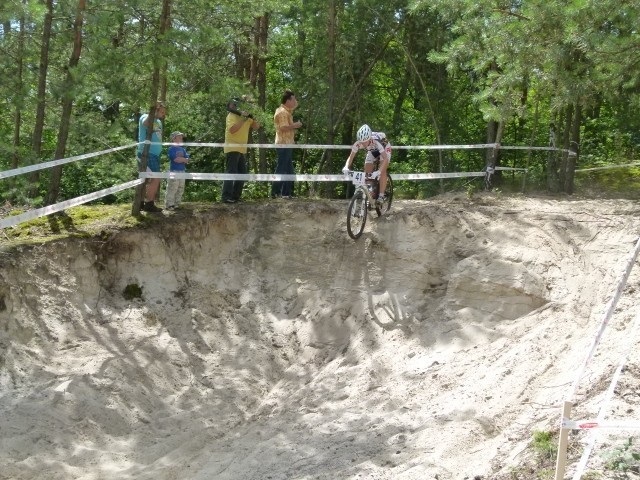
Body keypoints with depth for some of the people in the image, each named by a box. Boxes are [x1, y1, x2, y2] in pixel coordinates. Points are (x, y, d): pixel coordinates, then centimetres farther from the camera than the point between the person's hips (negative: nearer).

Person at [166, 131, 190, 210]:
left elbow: (187, 160, 5)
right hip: (174, 171, -7)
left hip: (182, 171, 7)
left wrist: (180, 159, -12)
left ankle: (177, 203, 19)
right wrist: (183, 159, -5)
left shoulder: (183, 149, 14)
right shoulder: (172, 149, -7)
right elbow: (176, 159, -19)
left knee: (180, 189, 11)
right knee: (172, 188, -8)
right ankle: (169, 204, -3)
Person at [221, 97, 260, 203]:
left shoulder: (246, 116, 14)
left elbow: (256, 127, 12)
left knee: (242, 173, 10)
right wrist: (243, 119, -23)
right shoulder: (232, 116, -8)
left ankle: (235, 196, 16)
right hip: (232, 148, -8)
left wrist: (251, 117, -4)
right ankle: (226, 197, -15)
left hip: (242, 149, 8)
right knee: (231, 172, -13)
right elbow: (232, 129, -24)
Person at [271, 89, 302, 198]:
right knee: (281, 169, -8)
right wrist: (295, 125, -12)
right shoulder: (282, 112, -14)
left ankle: (286, 193, 15)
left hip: (287, 144, 10)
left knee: (289, 170, 12)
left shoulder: (287, 111, 17)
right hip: (284, 144, -10)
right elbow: (283, 128, -25)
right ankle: (275, 192, -6)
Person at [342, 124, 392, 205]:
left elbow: (385, 158, -47)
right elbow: (351, 157, -24)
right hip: (373, 150, 5)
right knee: (367, 173, -7)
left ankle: (381, 196, -19)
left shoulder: (376, 141, -44)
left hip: (385, 147, -5)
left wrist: (379, 171, -62)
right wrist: (346, 167, -44)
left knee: (383, 171, -22)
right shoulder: (358, 143, -32)